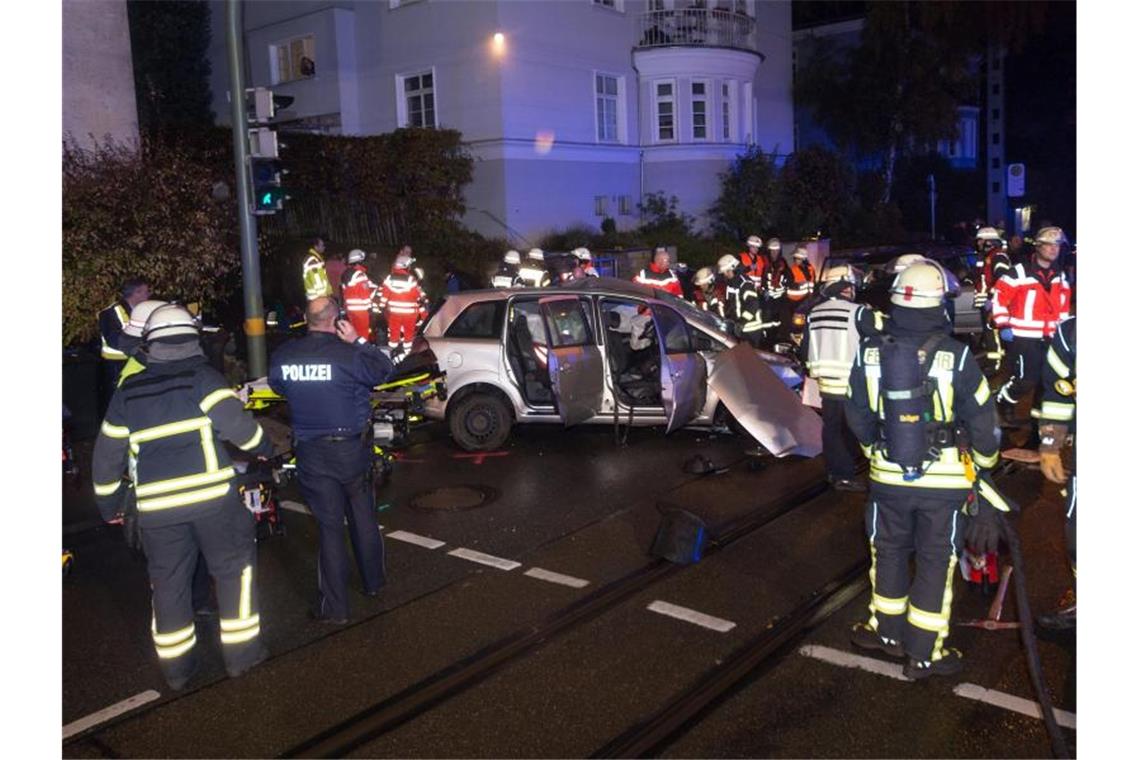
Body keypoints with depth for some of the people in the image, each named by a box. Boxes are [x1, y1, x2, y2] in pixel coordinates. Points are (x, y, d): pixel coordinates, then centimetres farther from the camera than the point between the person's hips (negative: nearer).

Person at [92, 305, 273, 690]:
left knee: (168, 582, 14)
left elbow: (107, 454, 14)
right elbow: (237, 423, -12)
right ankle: (241, 651, 14)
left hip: (155, 506, 4)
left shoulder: (127, 392, 10)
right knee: (233, 568, 11)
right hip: (213, 497, -3)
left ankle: (176, 666, 23)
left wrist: (108, 504, 25)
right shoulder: (203, 377, -4)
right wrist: (264, 448, 8)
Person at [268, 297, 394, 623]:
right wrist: (359, 341, -4)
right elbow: (384, 371, -4)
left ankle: (335, 607, 11)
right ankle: (373, 582, 36)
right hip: (351, 449, -1)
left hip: (310, 453, 2)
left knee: (329, 526, 7)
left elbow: (278, 387, 13)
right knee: (363, 517, 18)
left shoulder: (282, 356, -5)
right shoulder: (347, 353, -17)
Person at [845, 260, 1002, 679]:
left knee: (889, 551, 20)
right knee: (936, 562, 11)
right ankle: (924, 653, 21)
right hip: (945, 480, -2)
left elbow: (858, 417, 1)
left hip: (888, 476, 2)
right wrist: (985, 460, 12)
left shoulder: (869, 353, -9)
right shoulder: (956, 356, -17)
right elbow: (980, 419, -8)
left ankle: (888, 631, 36)